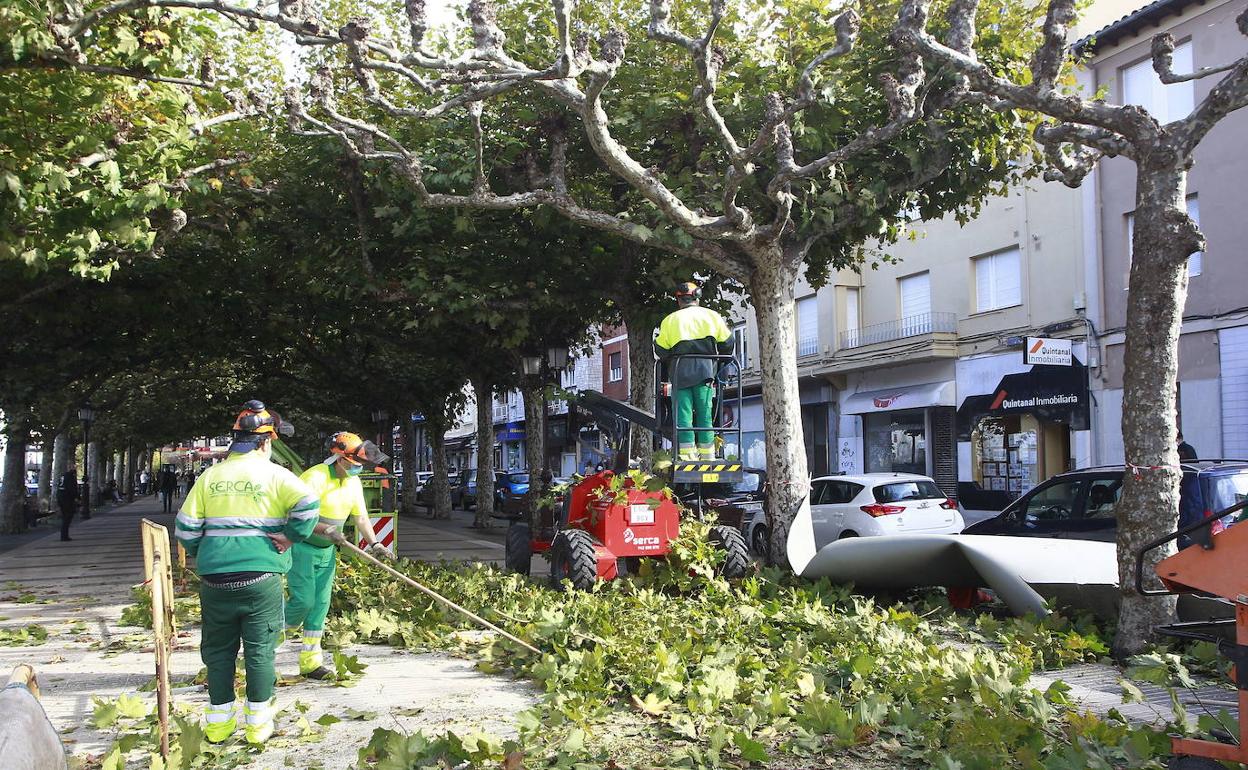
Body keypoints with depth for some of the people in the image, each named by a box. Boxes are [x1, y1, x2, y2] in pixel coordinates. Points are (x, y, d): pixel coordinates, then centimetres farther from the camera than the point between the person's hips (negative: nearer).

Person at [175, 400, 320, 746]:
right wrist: (290, 537, -7)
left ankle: (219, 722, 23)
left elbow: (185, 526, 6)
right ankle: (258, 722, 13)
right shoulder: (274, 474, -4)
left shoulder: (210, 476, 6)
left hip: (214, 577, 3)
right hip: (260, 577, -3)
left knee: (218, 650, 15)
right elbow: (309, 504, -19)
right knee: (260, 650, 7)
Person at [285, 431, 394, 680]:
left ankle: (310, 661, 13)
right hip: (300, 547, -8)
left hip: (326, 550, 8)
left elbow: (361, 517, 8)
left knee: (321, 603, 6)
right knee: (303, 600, -13)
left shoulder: (354, 482, 4)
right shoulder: (316, 477, -22)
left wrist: (374, 544, -5)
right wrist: (326, 529, -39)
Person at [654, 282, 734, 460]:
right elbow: (727, 343, 10)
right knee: (704, 414, 7)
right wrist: (715, 358, 26)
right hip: (705, 370, 1)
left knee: (683, 414, 0)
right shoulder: (711, 315, 11)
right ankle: (707, 455, 8)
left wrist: (670, 366, 20)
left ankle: (687, 456, -5)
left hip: (680, 372, -1)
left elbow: (660, 350, 3)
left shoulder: (670, 320, 8)